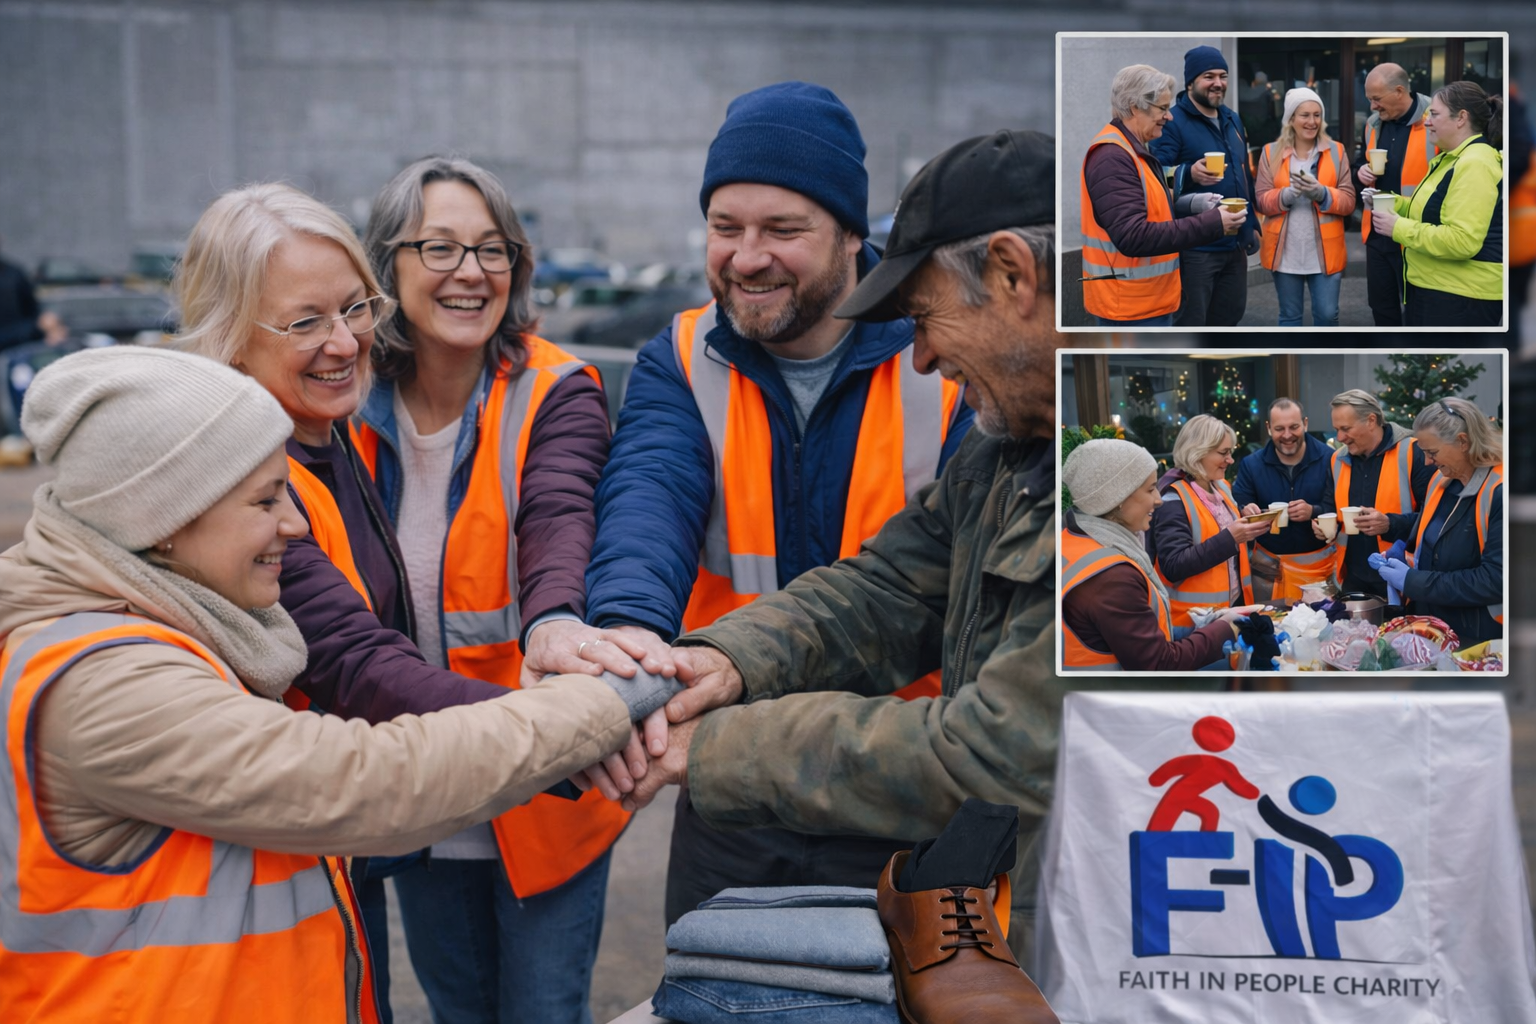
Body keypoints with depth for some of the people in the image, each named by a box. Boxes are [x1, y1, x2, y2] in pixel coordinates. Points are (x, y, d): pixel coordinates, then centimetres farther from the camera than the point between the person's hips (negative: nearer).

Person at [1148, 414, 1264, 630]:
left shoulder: (1221, 487, 8)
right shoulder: (1174, 500, -17)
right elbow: (1173, 567, -25)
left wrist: (1244, 517, 0)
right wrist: (1229, 538, -30)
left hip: (1233, 605, 8)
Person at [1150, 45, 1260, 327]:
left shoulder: (1233, 119, 15)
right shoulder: (1172, 122, -11)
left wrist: (1252, 224, 20)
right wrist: (1189, 174, -38)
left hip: (1235, 244, 8)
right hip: (1194, 247, -8)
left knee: (1228, 317, 16)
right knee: (1190, 324, -4)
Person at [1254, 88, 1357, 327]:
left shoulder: (1336, 151, 4)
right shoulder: (1271, 152, 4)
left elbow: (1348, 201, -2)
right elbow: (1262, 201, -2)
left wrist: (1321, 193, -21)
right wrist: (1287, 194, -21)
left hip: (1325, 252, 0)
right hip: (1286, 252, 0)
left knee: (1327, 314, 0)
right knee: (1289, 316, 9)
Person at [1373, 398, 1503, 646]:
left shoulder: (1500, 493, -20)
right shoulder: (1442, 480, 6)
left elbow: (1496, 580, -25)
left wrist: (1412, 582, -21)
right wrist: (1401, 556, 3)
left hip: (1478, 641, -8)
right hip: (1429, 629, 8)